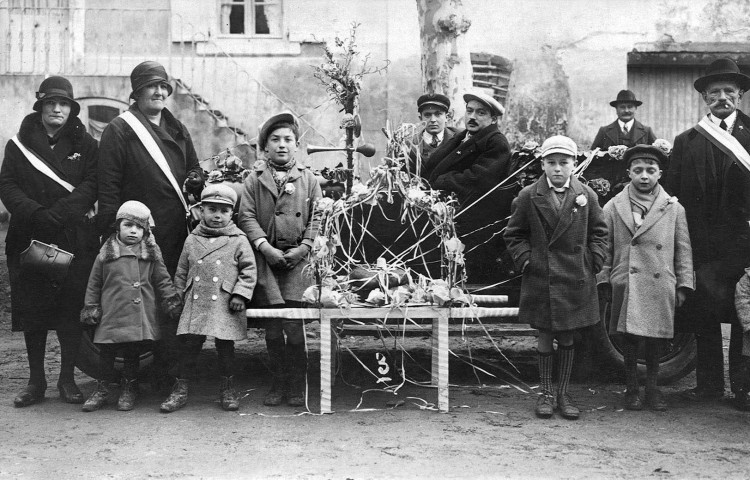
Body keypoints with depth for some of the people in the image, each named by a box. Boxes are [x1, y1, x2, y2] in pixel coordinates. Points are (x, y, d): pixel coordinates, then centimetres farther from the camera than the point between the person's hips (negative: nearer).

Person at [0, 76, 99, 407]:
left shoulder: (85, 145, 8)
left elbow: (90, 186, -3)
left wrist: (56, 213, -17)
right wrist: (36, 213, -16)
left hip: (74, 239, -1)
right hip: (29, 238, 1)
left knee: (72, 308, 0)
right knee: (32, 309, 4)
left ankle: (67, 379, 11)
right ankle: (36, 381, 14)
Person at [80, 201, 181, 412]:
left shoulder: (152, 253, 6)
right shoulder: (106, 254, 5)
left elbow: (163, 281, 10)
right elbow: (94, 284, 10)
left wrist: (172, 301, 1)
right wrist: (90, 308, 8)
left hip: (141, 317, 0)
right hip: (111, 316, 0)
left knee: (132, 354, 8)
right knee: (106, 352, 5)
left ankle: (129, 391, 21)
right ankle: (101, 391, 18)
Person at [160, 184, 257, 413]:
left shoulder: (238, 241, 2)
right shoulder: (192, 240, 11)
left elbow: (248, 270, 1)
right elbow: (181, 273, 16)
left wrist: (241, 294, -8)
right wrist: (178, 297, 12)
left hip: (225, 306, -2)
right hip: (195, 304, 2)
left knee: (225, 346, 3)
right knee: (188, 345, 0)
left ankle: (228, 389, 18)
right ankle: (181, 389, 10)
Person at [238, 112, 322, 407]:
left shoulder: (308, 179, 11)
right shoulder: (254, 179, 10)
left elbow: (317, 218, 7)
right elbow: (247, 217, 3)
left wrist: (304, 247, -7)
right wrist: (265, 246, -9)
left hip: (298, 259, -1)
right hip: (266, 259, 1)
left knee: (294, 325, -7)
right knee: (272, 327, 4)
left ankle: (297, 384, 3)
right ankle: (278, 382, 13)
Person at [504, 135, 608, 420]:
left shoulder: (586, 196, 3)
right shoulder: (528, 197, -1)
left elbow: (598, 233, 10)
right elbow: (515, 234, 7)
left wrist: (594, 261, 0)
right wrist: (525, 260, -4)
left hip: (576, 279, 1)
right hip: (540, 279, -1)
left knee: (567, 338, 9)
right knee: (545, 337, 5)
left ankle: (563, 393, 19)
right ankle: (545, 393, 16)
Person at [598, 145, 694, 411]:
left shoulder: (674, 209, 8)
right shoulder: (613, 207, 6)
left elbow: (683, 250, 10)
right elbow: (605, 247, 7)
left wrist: (684, 285, 5)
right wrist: (604, 281, 2)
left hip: (660, 289, 1)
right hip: (625, 287, -1)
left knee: (654, 340, 7)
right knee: (629, 339, 3)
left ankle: (653, 389, 21)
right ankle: (632, 390, 15)